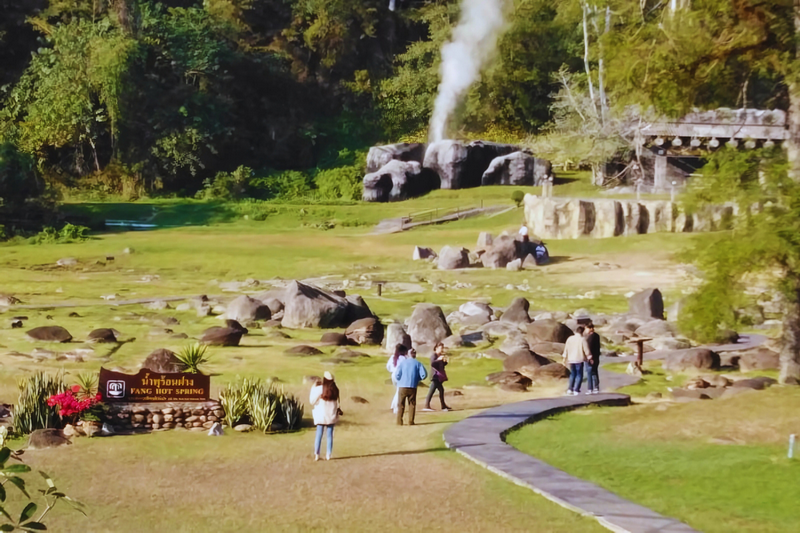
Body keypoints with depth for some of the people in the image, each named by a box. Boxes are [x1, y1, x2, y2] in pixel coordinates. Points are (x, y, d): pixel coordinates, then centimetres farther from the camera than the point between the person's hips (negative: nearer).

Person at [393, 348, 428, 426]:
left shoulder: (402, 362, 2)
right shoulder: (418, 364, 2)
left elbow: (397, 375, -5)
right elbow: (424, 375, -8)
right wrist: (417, 379, 10)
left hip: (402, 387, 0)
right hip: (413, 387, 0)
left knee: (400, 405, 8)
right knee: (412, 404, 10)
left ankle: (399, 421, 5)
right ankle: (411, 421, 5)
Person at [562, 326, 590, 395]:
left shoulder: (569, 339, 5)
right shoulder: (582, 339, -10)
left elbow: (566, 349, 9)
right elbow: (586, 350, -8)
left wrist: (565, 359, 16)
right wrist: (589, 357, 4)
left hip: (571, 360, 5)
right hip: (579, 360, -5)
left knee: (572, 374, 16)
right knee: (579, 375, 3)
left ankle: (570, 389, 9)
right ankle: (576, 390, -4)